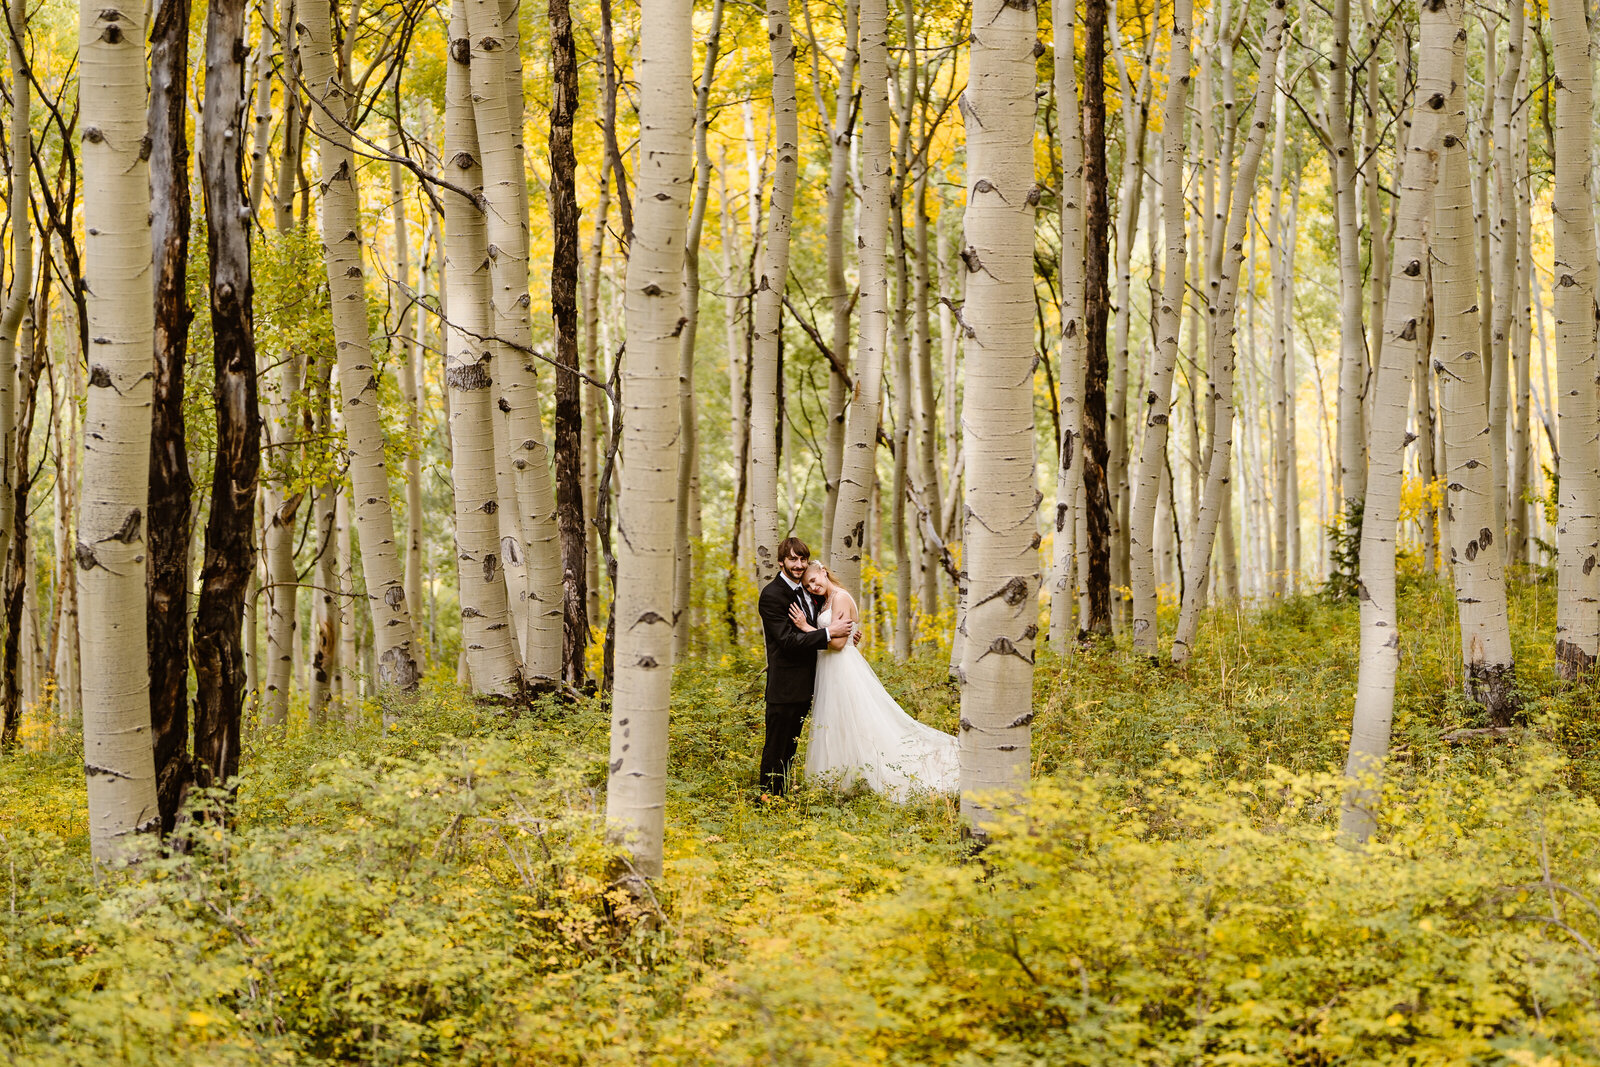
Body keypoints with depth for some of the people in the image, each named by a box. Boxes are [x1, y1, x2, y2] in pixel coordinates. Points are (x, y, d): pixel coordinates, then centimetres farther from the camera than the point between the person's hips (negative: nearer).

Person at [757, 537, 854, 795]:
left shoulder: (804, 591, 12)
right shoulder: (771, 595, -16)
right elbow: (788, 641, -23)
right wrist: (829, 632, -22)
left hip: (804, 685, 9)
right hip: (785, 685, -9)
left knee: (790, 749, 16)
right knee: (776, 751, -2)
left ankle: (783, 796, 25)